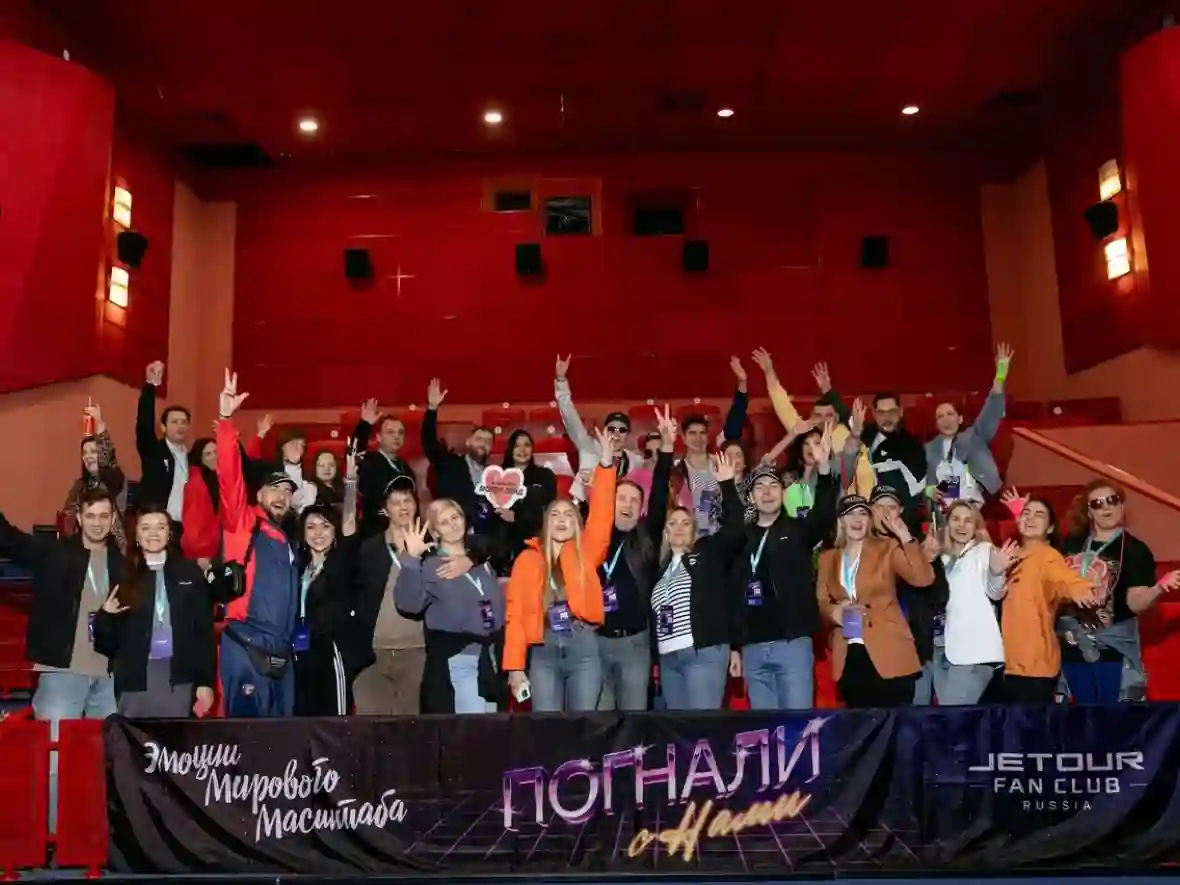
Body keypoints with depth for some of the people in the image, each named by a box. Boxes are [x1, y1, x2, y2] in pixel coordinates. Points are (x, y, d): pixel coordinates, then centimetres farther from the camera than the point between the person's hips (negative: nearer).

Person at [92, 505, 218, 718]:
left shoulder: (190, 571, 3)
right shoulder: (124, 575, 5)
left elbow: (204, 630, 2)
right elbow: (109, 637, 7)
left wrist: (206, 681, -3)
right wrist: (105, 615, -14)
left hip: (179, 674, 0)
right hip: (134, 675, 1)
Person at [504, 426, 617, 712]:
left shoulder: (586, 553, 9)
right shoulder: (528, 558, 8)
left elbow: (601, 517, -5)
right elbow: (515, 613, 5)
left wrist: (606, 463, -15)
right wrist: (515, 666, -2)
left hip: (583, 648, 0)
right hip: (543, 651, 0)